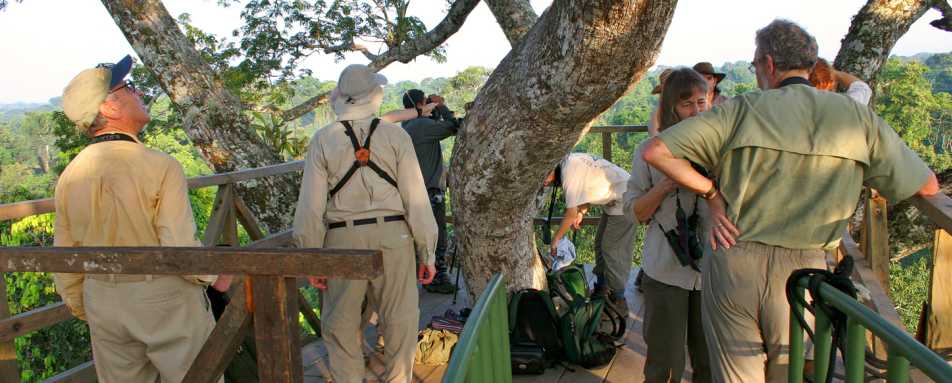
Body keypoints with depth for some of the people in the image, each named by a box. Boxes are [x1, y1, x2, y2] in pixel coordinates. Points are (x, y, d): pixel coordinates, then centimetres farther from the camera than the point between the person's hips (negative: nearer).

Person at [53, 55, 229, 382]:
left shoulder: (69, 177, -1)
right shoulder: (159, 166, -19)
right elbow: (181, 249, -22)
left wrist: (80, 307, 21)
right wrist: (215, 276, -4)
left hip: (102, 304, 6)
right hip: (165, 299, -5)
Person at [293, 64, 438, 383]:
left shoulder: (323, 139, 2)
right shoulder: (395, 135, 0)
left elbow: (311, 207, -2)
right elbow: (415, 198, -3)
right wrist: (427, 253, 3)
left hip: (343, 239, 0)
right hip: (393, 237, 0)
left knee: (340, 326, 14)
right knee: (400, 321, 12)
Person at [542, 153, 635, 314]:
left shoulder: (569, 171, -24)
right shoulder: (571, 160, 5)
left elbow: (571, 213, -21)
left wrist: (556, 239, -10)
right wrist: (581, 213, 2)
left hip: (623, 200, -10)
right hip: (613, 200, 10)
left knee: (612, 250, -8)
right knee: (600, 244, 15)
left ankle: (619, 303, -3)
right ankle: (601, 290, 26)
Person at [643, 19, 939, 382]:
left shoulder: (744, 109, -3)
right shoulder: (857, 117, 2)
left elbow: (655, 151, -10)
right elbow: (928, 186, 12)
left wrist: (711, 192, -1)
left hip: (733, 266, -1)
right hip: (805, 270, 2)